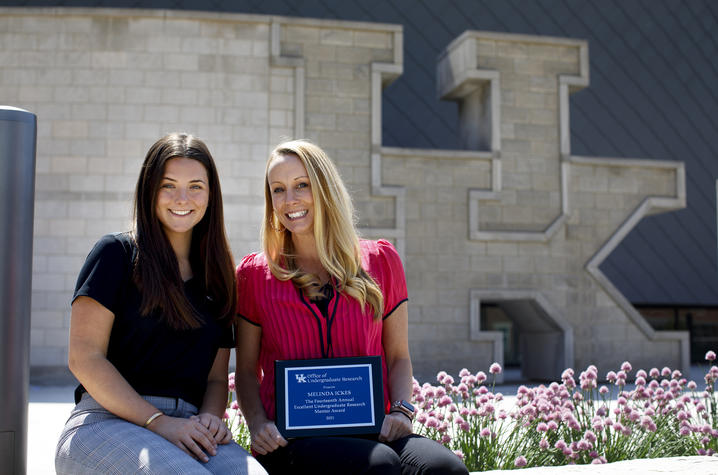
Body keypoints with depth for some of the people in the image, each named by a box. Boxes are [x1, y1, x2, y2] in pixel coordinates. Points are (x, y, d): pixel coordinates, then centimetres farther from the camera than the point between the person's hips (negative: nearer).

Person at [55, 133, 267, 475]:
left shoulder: (218, 277, 19)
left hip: (188, 431, 4)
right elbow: (84, 358, -4)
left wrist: (210, 419, -7)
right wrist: (158, 422, -13)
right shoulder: (117, 253, 5)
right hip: (107, 421, -3)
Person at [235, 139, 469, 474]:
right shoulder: (254, 274, 9)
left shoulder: (380, 262, 12)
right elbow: (246, 369, 11)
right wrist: (257, 423, -8)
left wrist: (401, 410, -5)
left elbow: (398, 356, 14)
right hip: (291, 437, -2)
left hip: (372, 431, 2)